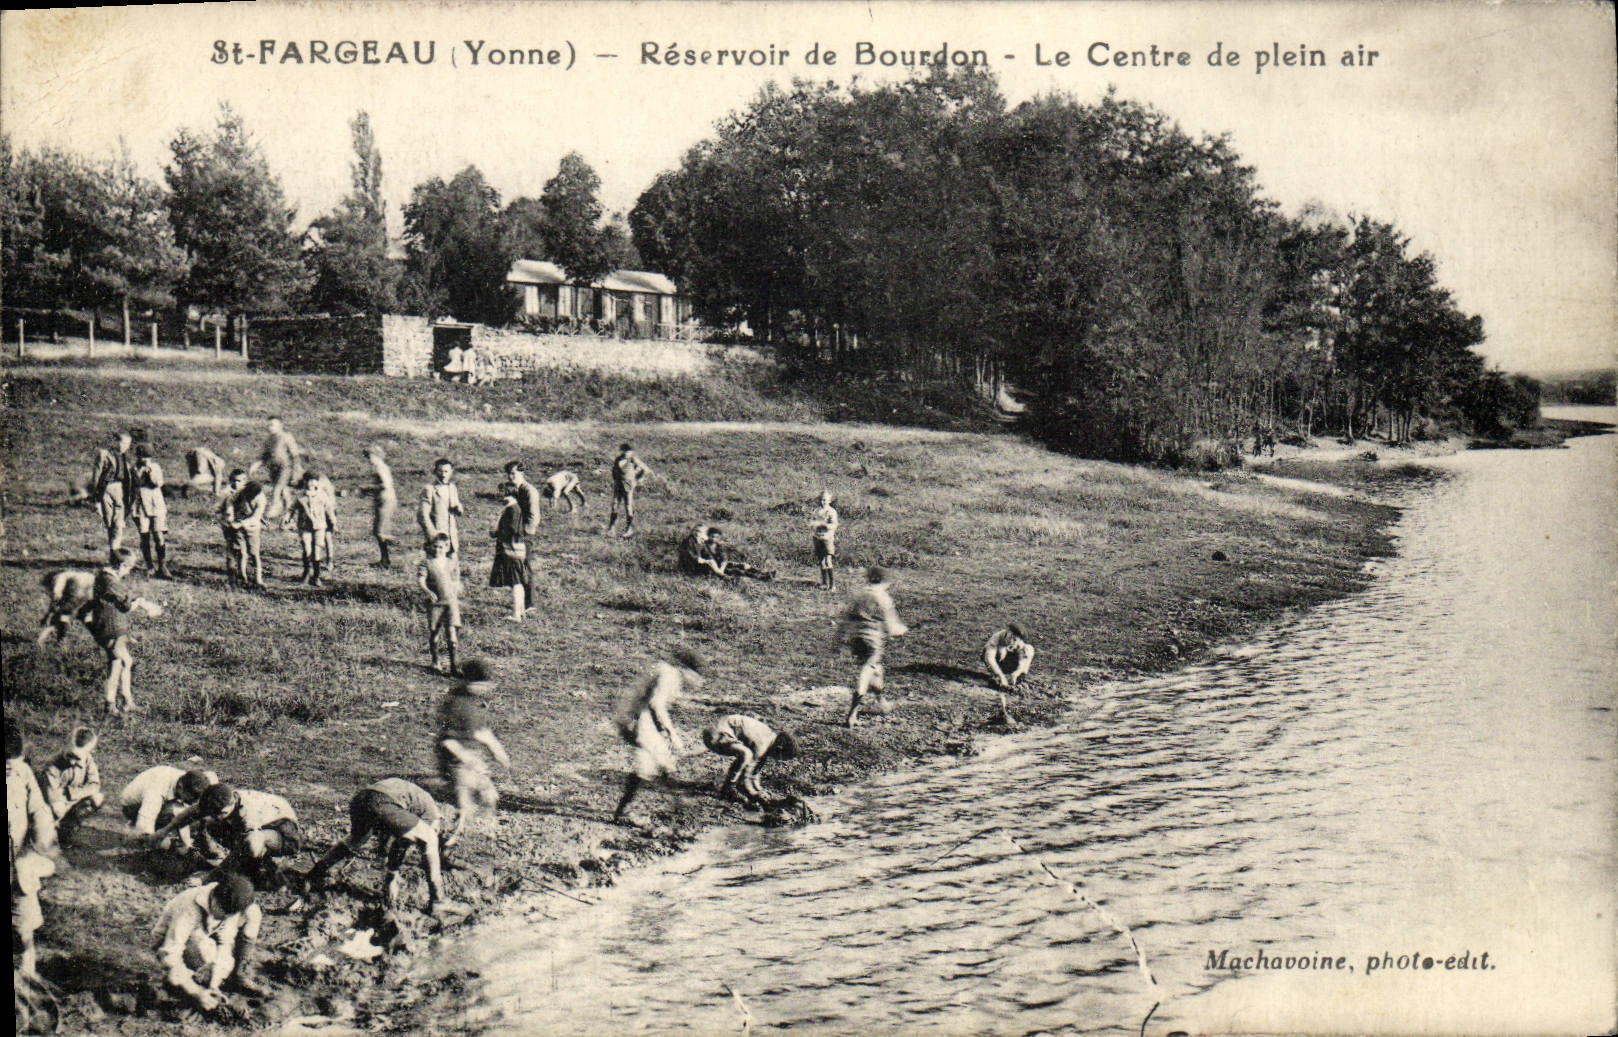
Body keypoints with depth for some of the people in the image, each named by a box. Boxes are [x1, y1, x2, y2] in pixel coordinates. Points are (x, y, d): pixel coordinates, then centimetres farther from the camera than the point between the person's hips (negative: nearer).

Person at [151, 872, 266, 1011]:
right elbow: (169, 955, -38)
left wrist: (214, 985, -28)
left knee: (252, 913, -15)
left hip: (201, 937, 5)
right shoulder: (189, 908, -38)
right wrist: (197, 993, -40)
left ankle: (241, 976, -7)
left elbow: (225, 943, -18)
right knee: (205, 950, -42)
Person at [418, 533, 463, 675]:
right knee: (433, 631, 6)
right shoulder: (426, 563, -1)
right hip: (434, 602, -1)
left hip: (451, 601, 1)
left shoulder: (453, 563, 10)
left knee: (452, 629, -9)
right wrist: (428, 592, -26)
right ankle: (435, 660, 25)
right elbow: (420, 581, -11)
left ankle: (453, 663, -7)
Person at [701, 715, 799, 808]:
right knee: (744, 754, -30)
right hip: (715, 736, -10)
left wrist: (759, 790, 21)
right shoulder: (761, 745, -21)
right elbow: (745, 776, -19)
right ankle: (726, 789, -14)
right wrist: (754, 795, -8)